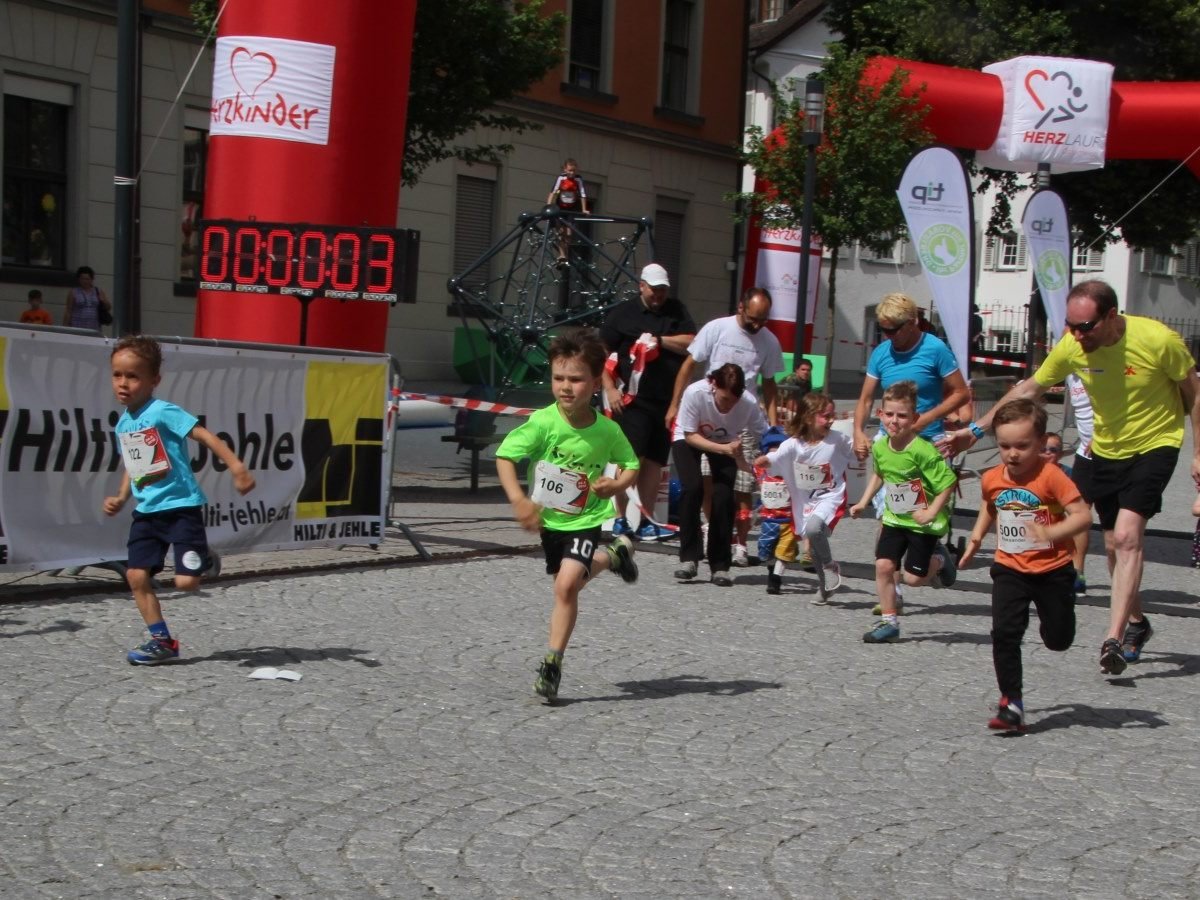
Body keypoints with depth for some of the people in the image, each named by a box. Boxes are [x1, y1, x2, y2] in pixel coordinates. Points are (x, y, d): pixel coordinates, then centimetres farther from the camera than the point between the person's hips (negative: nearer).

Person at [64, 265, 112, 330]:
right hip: (77, 329, -2)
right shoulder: (73, 292, 3)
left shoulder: (98, 292, 10)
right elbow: (68, 311, 4)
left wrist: (104, 302, -7)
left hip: (94, 330, 3)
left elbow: (108, 308, 15)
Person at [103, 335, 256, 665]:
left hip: (181, 506, -7)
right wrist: (121, 498, 9)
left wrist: (236, 466, -33)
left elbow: (206, 436, -22)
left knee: (185, 582, -11)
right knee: (137, 576, -2)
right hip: (147, 511, 7)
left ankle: (204, 560, 24)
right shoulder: (123, 423, 10)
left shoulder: (163, 412, -15)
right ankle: (161, 640, 10)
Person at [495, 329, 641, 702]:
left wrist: (616, 484, -19)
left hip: (585, 520, -2)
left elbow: (631, 465, 3)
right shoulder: (543, 423, -19)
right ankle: (614, 556, 51)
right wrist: (518, 499, -33)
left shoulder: (607, 431, -14)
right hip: (549, 518, 2)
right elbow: (505, 456, -20)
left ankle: (552, 664, -8)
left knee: (567, 585, -20)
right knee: (568, 582, 22)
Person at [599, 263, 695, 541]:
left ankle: (646, 521, 10)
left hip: (668, 401, 4)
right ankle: (620, 518, -4)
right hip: (634, 400, -4)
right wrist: (610, 389, -7)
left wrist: (660, 340, -8)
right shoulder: (623, 313, 2)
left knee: (655, 462, 6)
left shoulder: (677, 311, 13)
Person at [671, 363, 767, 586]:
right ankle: (689, 558, -9)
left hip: (727, 443, 1)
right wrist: (724, 449, -37)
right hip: (689, 439, -1)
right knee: (692, 488, -23)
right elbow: (690, 436, -24)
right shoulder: (695, 393, -35)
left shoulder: (749, 403, -31)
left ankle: (720, 566, -2)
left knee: (724, 496, -17)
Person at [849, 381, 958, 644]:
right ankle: (889, 622, 8)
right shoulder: (879, 448, -4)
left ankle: (939, 560, 29)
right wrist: (863, 502, 13)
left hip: (923, 523, -6)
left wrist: (931, 512, -23)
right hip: (894, 518, 6)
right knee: (883, 565, -4)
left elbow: (947, 482, -20)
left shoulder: (922, 451, -26)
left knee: (912, 578, -4)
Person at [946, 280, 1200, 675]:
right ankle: (1136, 622, 32)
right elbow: (1028, 389, 0)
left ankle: (1113, 639, -22)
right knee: (1115, 544, 10)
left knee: (1127, 535, -20)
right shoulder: (1071, 347, -14)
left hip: (1154, 444, -5)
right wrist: (978, 428, -4)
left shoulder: (1158, 340, -24)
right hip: (1106, 449, 5)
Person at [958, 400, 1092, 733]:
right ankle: (1011, 702, -3)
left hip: (1052, 570, -3)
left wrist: (1051, 533, -35)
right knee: (1004, 633, -10)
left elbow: (1083, 515, -22)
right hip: (1010, 569, 3)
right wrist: (976, 538, 13)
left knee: (1058, 639, 10)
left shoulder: (1051, 475, -18)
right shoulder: (992, 479, -1)